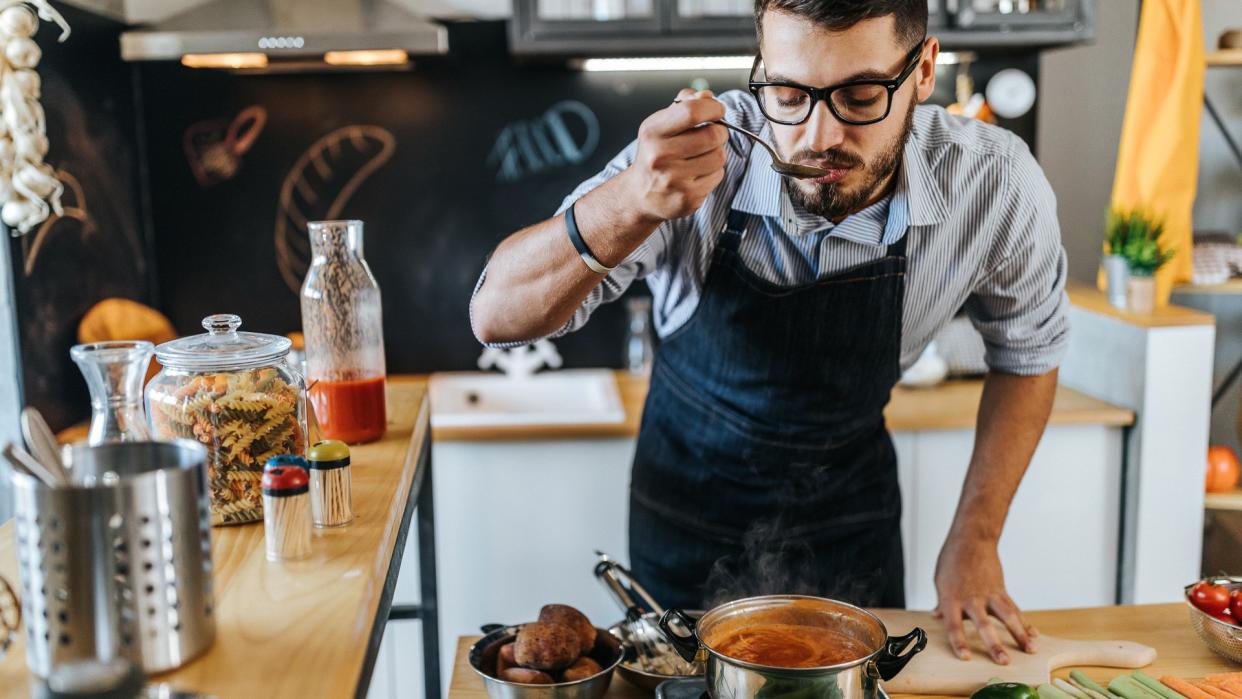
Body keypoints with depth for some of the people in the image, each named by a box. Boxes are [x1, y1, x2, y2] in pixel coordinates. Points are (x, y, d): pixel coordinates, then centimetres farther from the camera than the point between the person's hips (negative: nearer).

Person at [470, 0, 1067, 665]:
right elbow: (497, 317, -30)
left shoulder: (997, 184, -22)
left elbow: (1026, 353, -2)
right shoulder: (695, 149, -28)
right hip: (690, 500, 0)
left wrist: (975, 538, -6)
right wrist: (633, 203, -48)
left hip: (851, 513, 1)